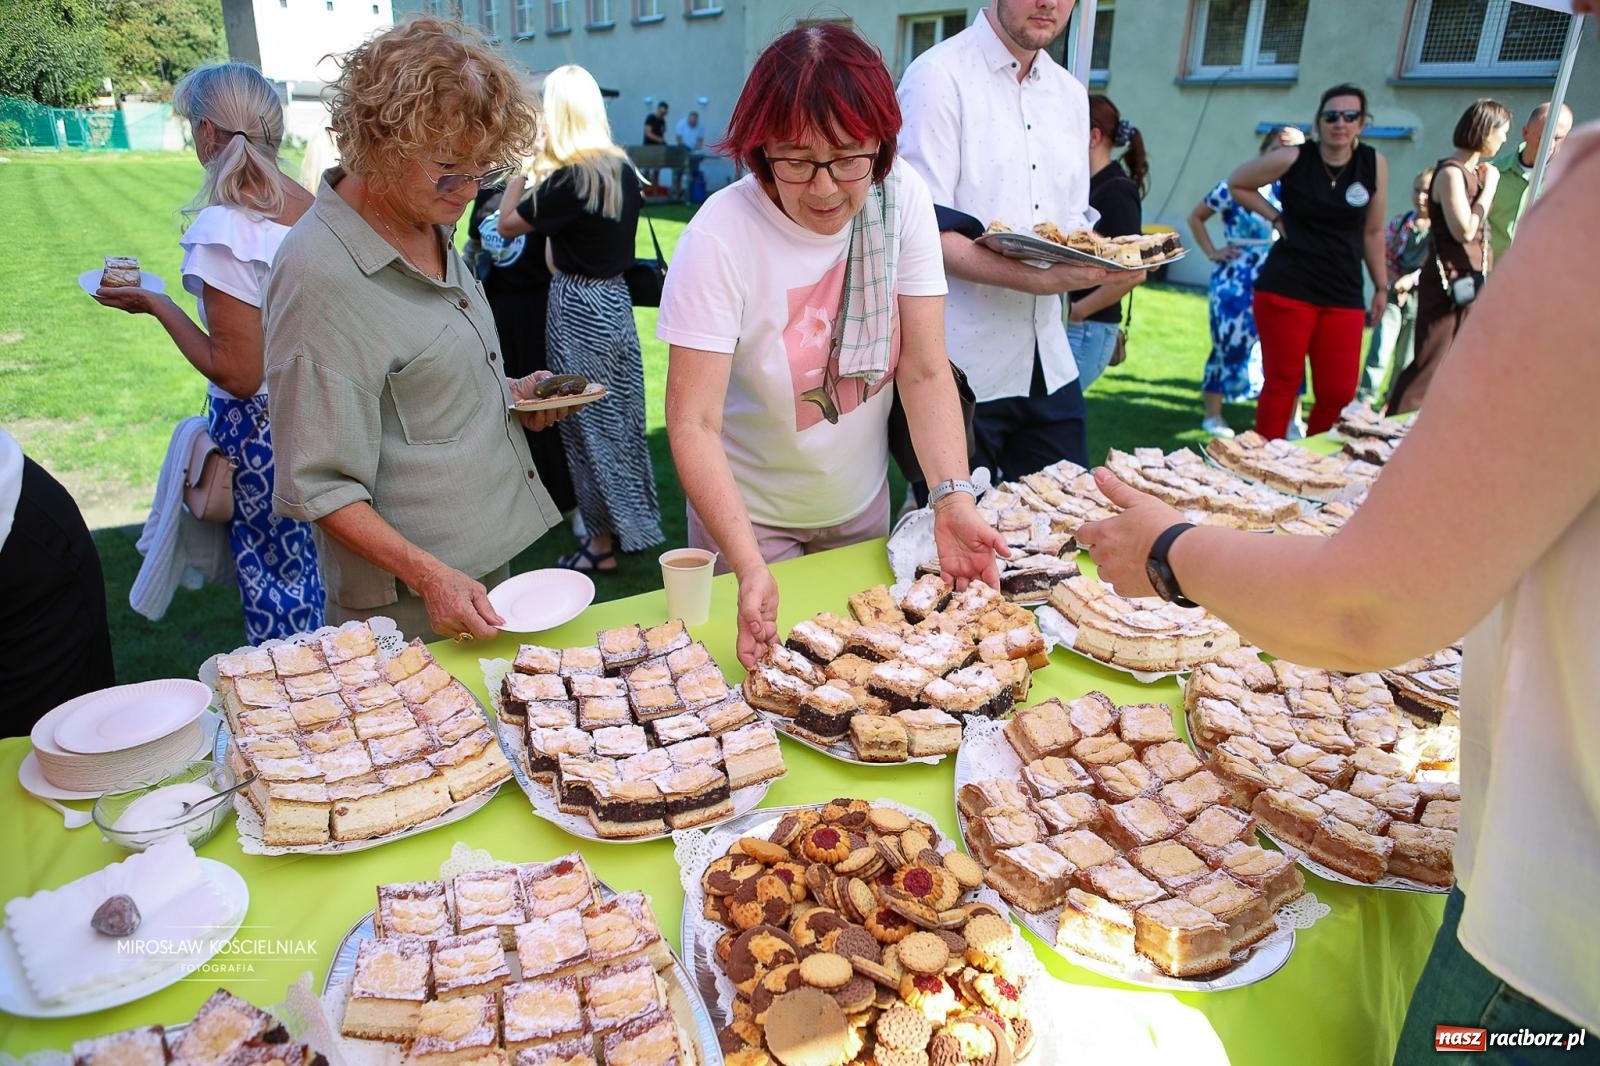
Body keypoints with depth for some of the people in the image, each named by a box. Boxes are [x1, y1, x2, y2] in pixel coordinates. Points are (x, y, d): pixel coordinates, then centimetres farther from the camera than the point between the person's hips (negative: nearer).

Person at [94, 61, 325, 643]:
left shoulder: (223, 228, -20)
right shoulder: (310, 206, 2)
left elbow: (238, 374, -19)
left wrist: (156, 305, -7)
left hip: (260, 427, -7)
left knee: (275, 591, 8)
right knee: (315, 573, 19)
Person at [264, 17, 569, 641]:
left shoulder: (430, 226, 5)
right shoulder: (320, 273, -21)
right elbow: (318, 487, -19)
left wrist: (508, 394, 3)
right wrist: (429, 576, -27)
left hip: (490, 560, 8)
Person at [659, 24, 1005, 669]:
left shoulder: (902, 198, -15)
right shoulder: (719, 238, -26)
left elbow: (925, 372, -15)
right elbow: (692, 424, -29)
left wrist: (953, 499, -29)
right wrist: (749, 566, -41)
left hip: (862, 501, 4)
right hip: (751, 516, -4)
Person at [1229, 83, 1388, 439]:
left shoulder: (1375, 164, 4)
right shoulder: (1293, 159, -4)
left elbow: (1373, 232, 12)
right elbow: (1237, 185, 11)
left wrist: (1381, 287, 14)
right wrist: (1276, 218, 0)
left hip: (1343, 295, 3)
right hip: (1286, 289, -3)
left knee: (1339, 392, 1)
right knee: (1282, 383, 0)